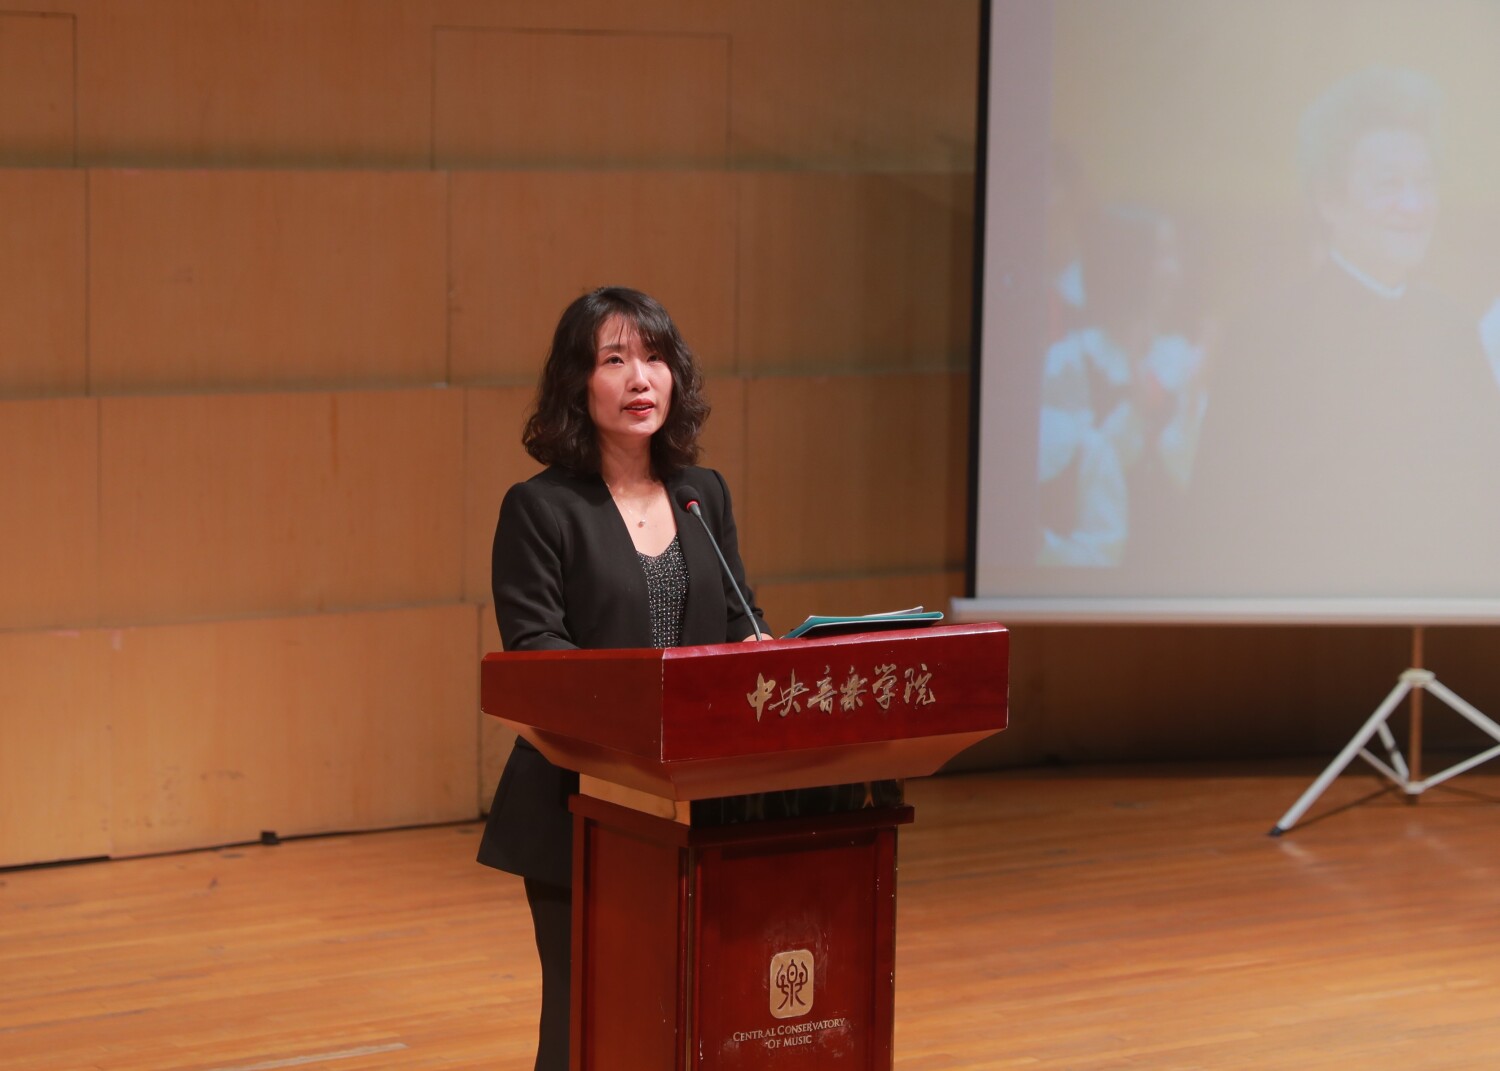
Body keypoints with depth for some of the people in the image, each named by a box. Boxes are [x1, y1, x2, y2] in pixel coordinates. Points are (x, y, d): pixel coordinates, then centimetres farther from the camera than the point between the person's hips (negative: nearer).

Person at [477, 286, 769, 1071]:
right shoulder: (540, 507, -5)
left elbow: (738, 621, 12)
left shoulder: (705, 495, 11)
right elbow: (533, 646, -13)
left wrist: (760, 651, -11)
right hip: (583, 805, -4)